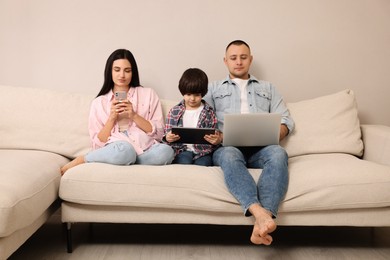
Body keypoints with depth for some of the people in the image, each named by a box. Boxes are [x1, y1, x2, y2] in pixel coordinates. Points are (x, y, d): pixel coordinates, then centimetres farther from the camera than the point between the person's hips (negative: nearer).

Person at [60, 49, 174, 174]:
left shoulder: (148, 94, 14)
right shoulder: (99, 102, 15)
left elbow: (159, 133, 7)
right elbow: (98, 143, 9)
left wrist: (133, 115, -5)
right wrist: (112, 118, -5)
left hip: (146, 150, 3)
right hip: (117, 149, -2)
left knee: (166, 151, -34)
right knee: (124, 150, -40)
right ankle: (80, 160, -13)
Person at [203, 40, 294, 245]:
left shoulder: (267, 88, 29)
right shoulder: (214, 88, 25)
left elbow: (286, 120, 18)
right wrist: (213, 136, -11)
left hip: (260, 148, 1)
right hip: (228, 147, -1)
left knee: (278, 153, -35)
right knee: (229, 155, -38)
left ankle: (261, 220, -50)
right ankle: (259, 213, -55)